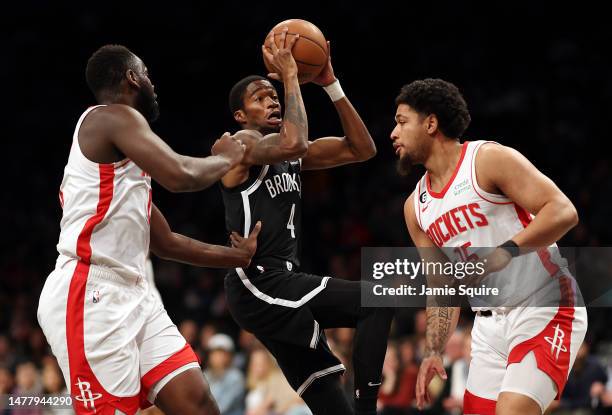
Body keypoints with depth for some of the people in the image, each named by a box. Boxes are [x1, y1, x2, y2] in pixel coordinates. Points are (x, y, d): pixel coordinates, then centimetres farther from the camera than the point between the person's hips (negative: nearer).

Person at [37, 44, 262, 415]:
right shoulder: (116, 116, -5)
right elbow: (180, 176, -19)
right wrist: (225, 158, 1)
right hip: (89, 295, -10)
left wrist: (239, 256, 33)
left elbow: (165, 243, 31)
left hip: (132, 294, 10)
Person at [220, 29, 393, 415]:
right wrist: (290, 76, -17)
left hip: (281, 286, 9)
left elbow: (362, 149, 13)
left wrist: (330, 84, 5)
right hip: (257, 285, -9)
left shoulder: (293, 157, 19)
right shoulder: (239, 145, -6)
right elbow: (293, 143, -27)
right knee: (377, 300, -19)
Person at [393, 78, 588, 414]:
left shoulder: (489, 160, -11)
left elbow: (563, 211, -20)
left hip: (545, 310, -8)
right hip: (489, 323, 8)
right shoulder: (416, 208, 12)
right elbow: (441, 286, 17)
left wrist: (506, 252, -31)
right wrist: (434, 352, 5)